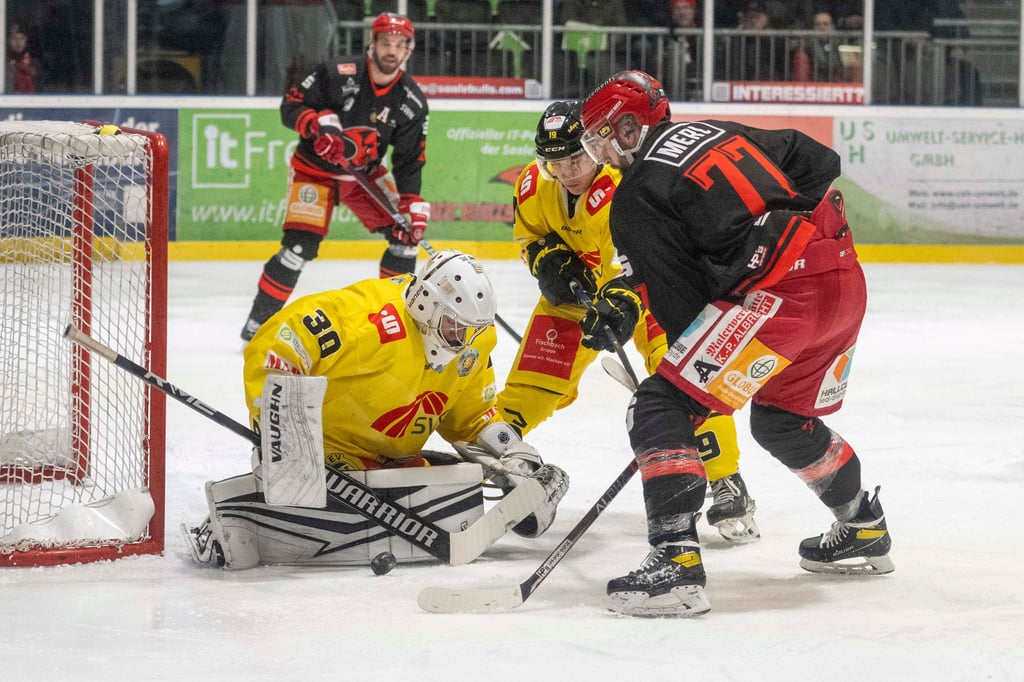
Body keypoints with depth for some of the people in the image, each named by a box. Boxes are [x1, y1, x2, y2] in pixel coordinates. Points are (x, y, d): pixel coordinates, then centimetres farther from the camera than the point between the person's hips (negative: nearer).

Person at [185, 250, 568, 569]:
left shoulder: (473, 339, -1)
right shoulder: (370, 320, -28)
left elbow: (472, 417, 14)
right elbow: (274, 346, -28)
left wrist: (513, 454, -1)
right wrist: (277, 432, -30)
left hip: (390, 460, 8)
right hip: (323, 450, -8)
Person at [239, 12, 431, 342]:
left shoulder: (412, 101, -9)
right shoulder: (336, 74, -21)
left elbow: (409, 162, -6)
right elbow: (291, 105, -17)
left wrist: (412, 206, -17)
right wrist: (318, 125, -36)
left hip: (365, 173, 5)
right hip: (315, 169, -5)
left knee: (407, 231, -4)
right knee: (301, 244, -18)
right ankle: (258, 321, -8)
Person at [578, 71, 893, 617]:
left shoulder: (637, 197, -1)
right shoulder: (722, 133, 20)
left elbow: (681, 301, -3)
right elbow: (819, 161, 22)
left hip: (778, 295, -9)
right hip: (845, 279, 9)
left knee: (660, 410, -7)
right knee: (783, 420, 32)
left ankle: (677, 563, -20)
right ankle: (864, 532, 47)